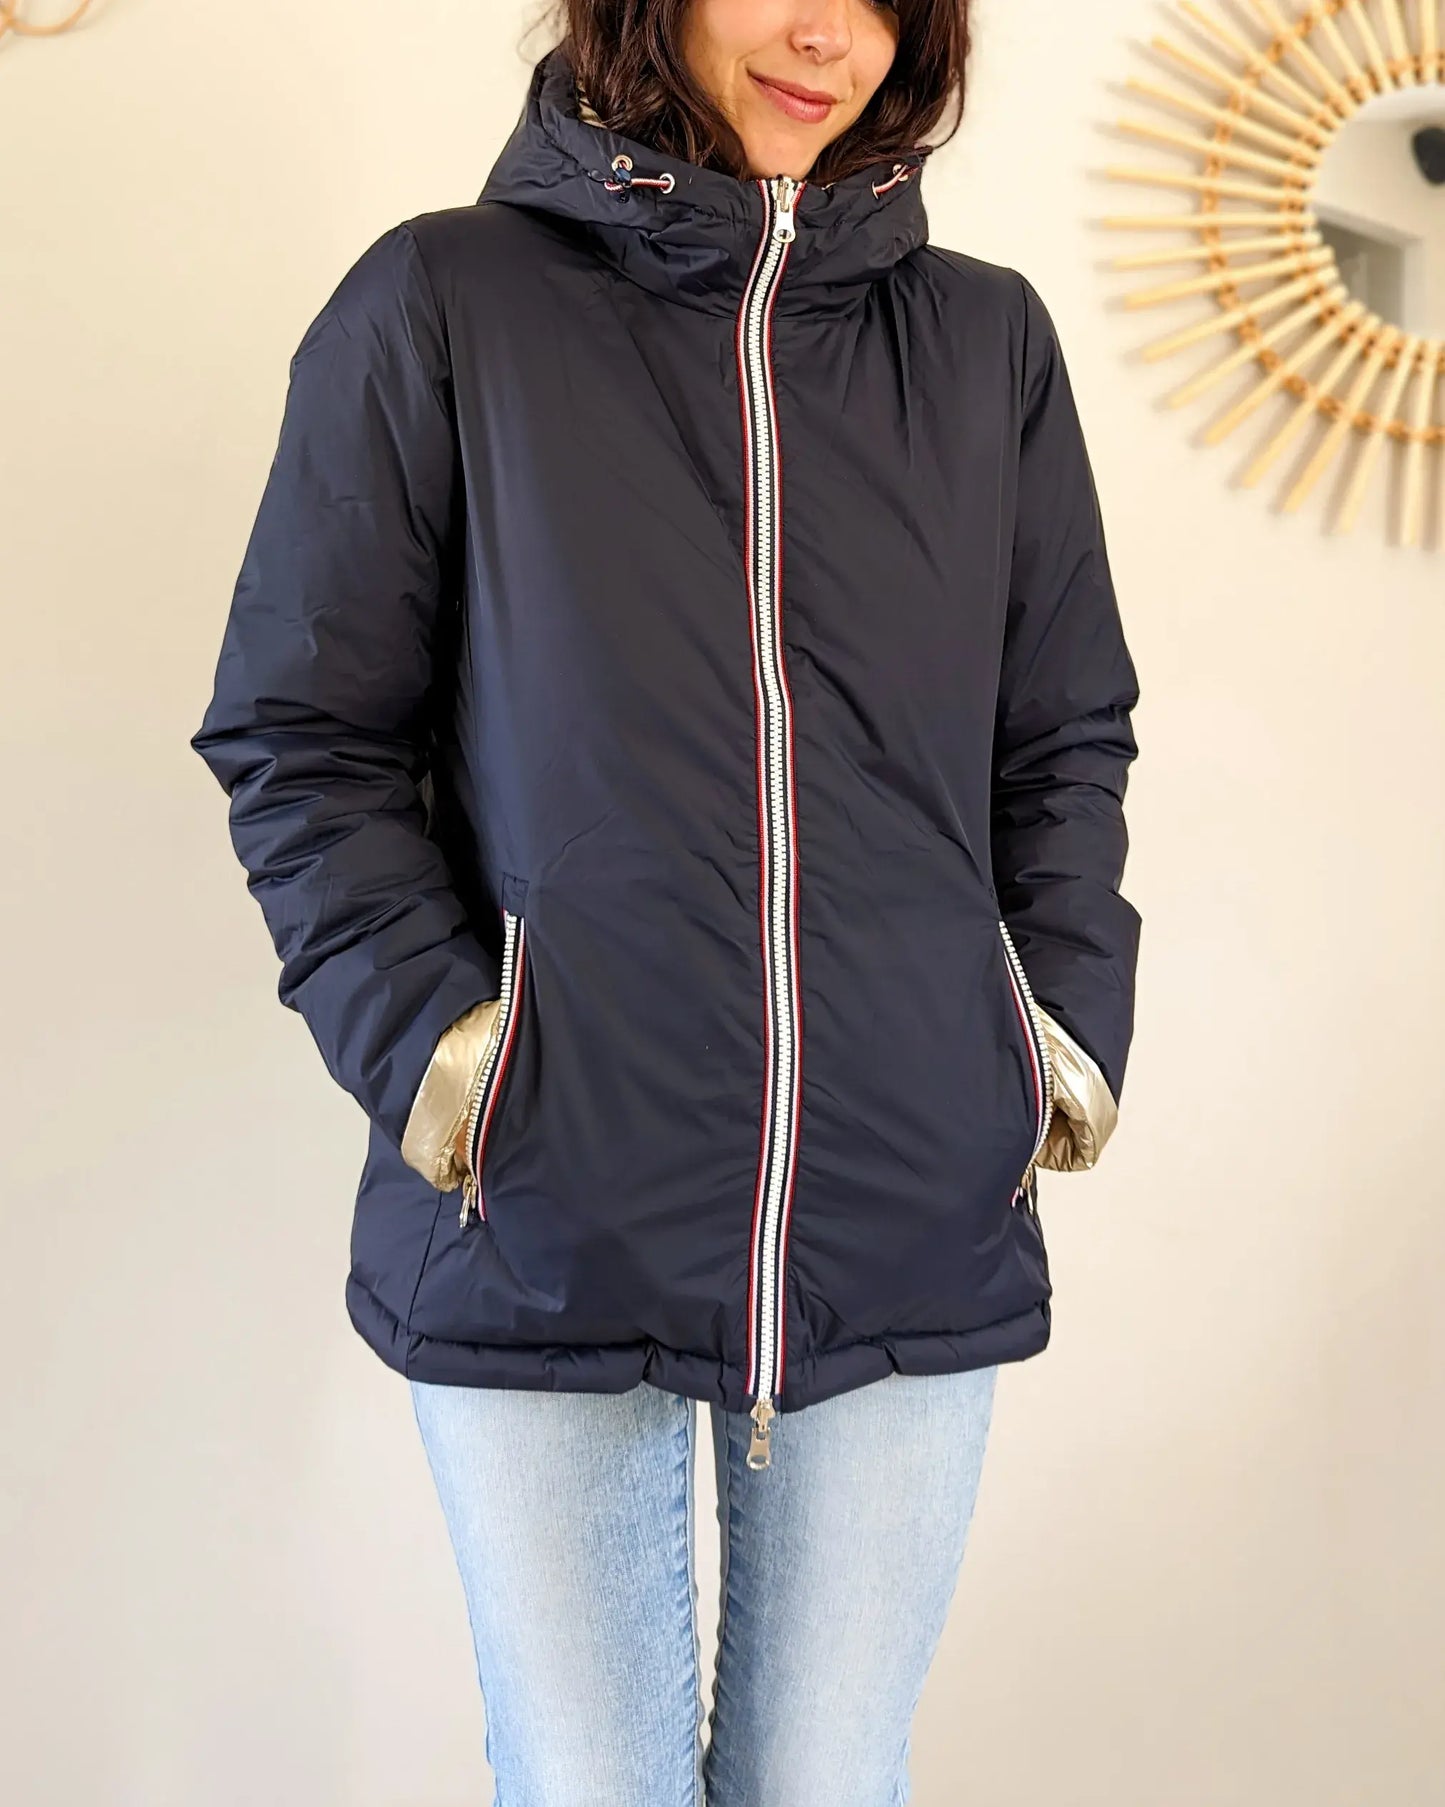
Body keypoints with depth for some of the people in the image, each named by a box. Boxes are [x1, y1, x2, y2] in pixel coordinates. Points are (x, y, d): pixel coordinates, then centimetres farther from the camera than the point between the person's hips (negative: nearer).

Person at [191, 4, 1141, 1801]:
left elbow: (1067, 745, 14)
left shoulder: (990, 341, 9)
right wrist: (427, 1044, -10)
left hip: (913, 1221, 3)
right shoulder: (440, 304, 1)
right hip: (544, 1224, -2)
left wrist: (1068, 1033, 3)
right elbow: (298, 741, 1)